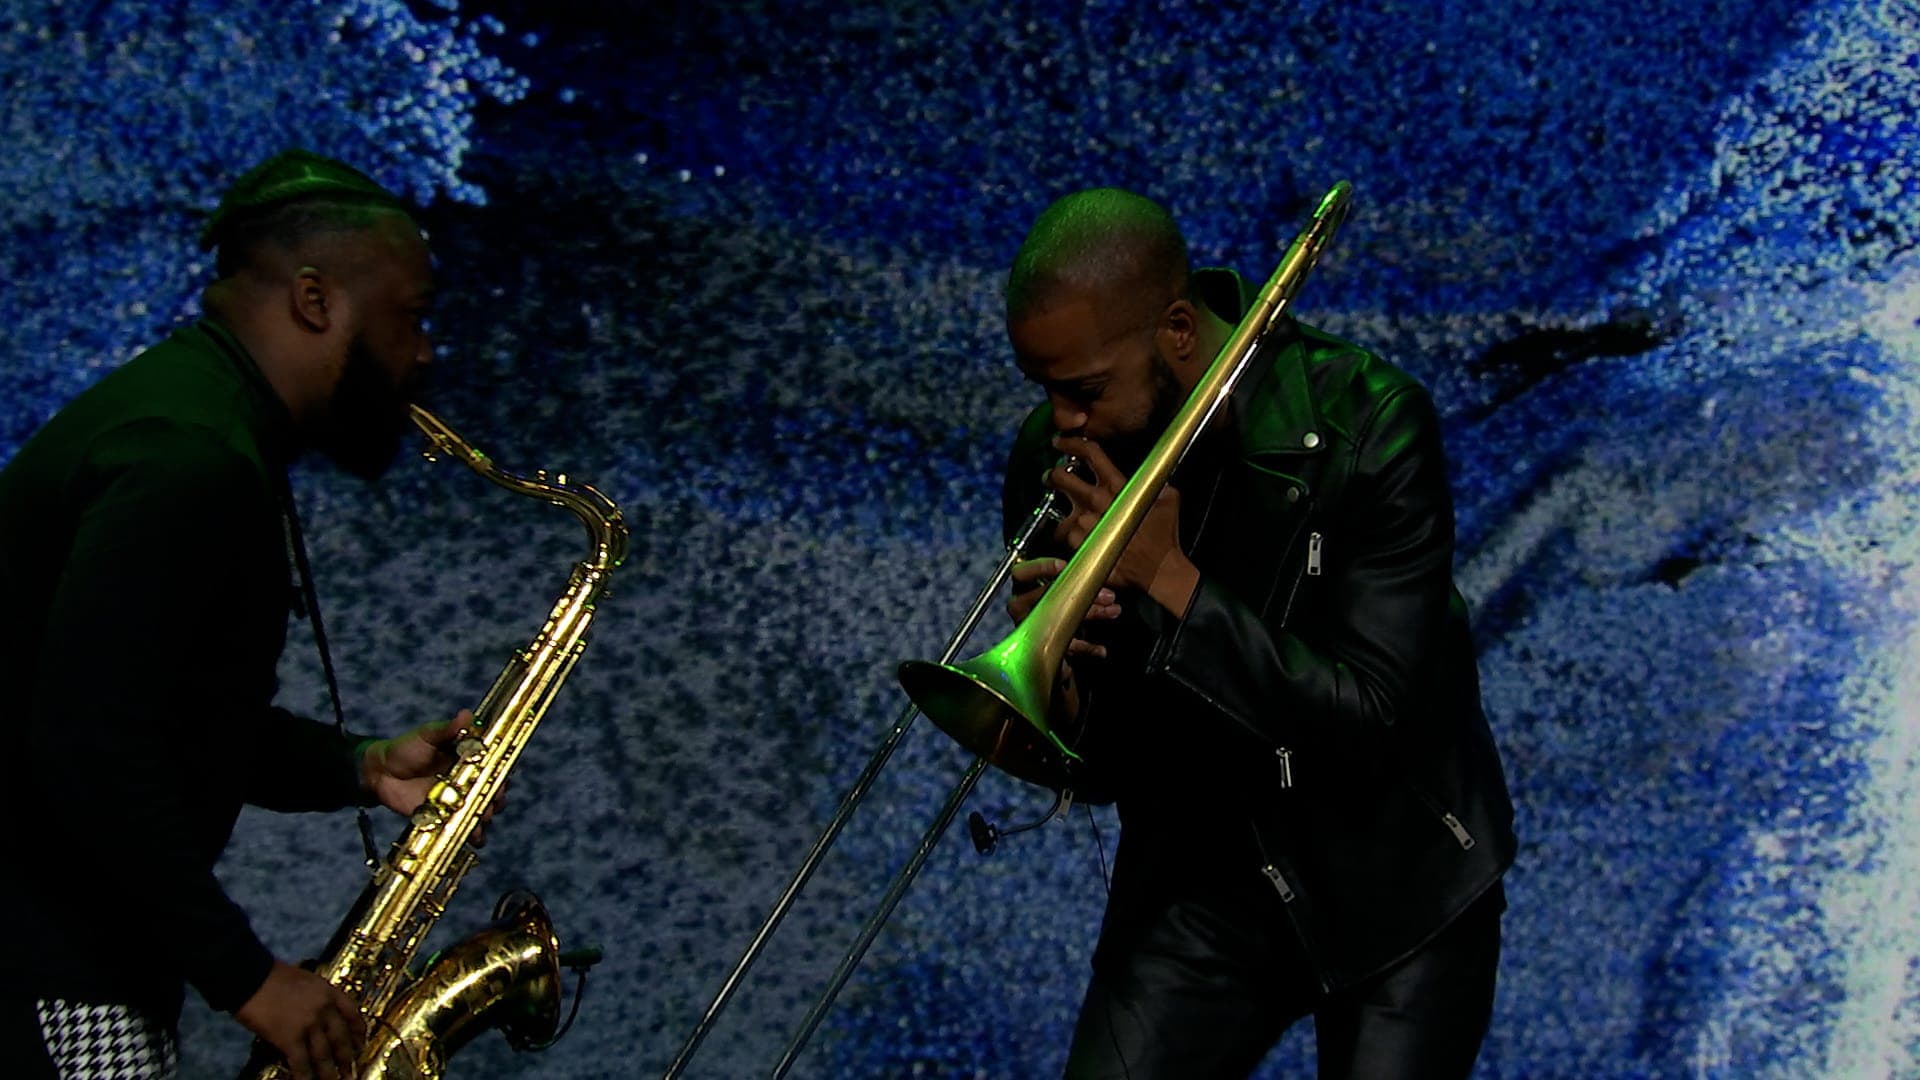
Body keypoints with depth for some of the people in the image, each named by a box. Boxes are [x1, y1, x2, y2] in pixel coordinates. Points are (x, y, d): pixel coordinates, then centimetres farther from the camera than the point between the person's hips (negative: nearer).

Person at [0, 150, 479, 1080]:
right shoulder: (189, 460, -19)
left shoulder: (213, 432, 14)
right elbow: (91, 747, -27)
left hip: (80, 943, 10)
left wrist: (364, 769, 9)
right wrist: (247, 977, -22)